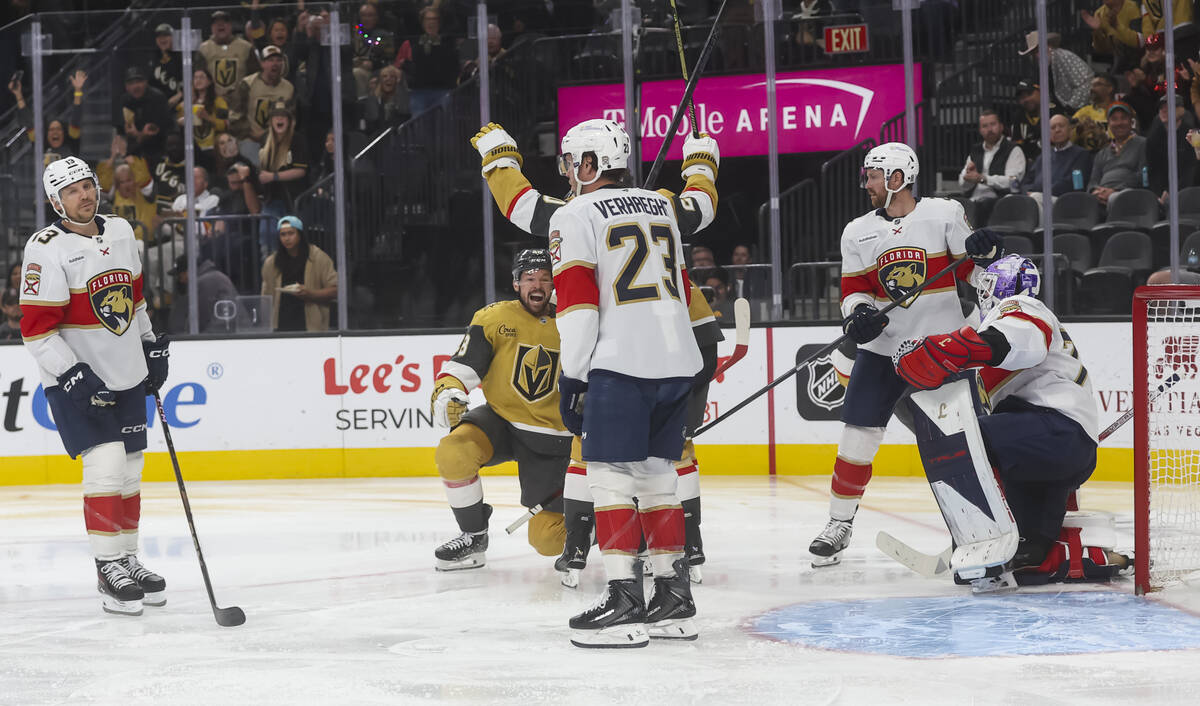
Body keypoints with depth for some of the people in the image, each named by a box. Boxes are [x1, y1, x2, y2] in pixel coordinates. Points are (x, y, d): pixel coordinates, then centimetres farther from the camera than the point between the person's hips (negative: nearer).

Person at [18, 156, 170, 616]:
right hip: (76, 379, -7)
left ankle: (127, 560, 25)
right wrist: (76, 379, -24)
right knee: (106, 465, -17)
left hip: (127, 375, 7)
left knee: (130, 472, 12)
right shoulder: (47, 250, -17)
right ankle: (109, 568, -8)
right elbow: (37, 329, -19)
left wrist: (151, 346, 17)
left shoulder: (120, 232, 5)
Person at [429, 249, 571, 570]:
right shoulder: (494, 318, -6)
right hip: (500, 422, 1)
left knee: (548, 539, -8)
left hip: (552, 439, -1)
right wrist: (447, 392, -30)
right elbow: (462, 365, -9)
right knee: (452, 453, -31)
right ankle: (474, 536, -7)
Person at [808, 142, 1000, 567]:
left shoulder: (945, 214, -3)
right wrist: (857, 313, -13)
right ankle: (839, 524, 10)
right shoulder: (858, 232, 6)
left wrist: (985, 252, -21)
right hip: (882, 346, 3)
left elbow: (973, 274, 0)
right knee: (858, 433, -2)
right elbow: (854, 288, 8)